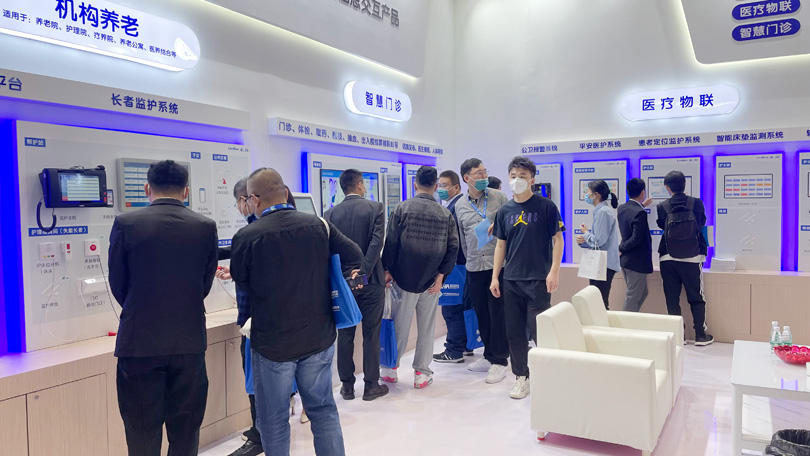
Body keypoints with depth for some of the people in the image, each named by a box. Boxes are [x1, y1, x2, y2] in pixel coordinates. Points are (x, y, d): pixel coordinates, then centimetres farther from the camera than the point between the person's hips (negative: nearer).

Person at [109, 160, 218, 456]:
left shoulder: (126, 224, -7)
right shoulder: (206, 227, -3)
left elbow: (118, 285, 1)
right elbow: (205, 285, 4)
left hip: (139, 342, -1)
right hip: (189, 342, 2)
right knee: (185, 431, 16)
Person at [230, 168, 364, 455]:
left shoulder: (247, 237, -13)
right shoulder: (319, 225, -5)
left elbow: (241, 284, 0)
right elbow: (355, 258, 0)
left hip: (272, 342, -3)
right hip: (319, 336, 3)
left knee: (273, 420, 13)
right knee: (323, 409, 17)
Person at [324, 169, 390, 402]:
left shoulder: (331, 213, 1)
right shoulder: (375, 208, -5)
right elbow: (376, 242, -15)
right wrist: (363, 273, -16)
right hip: (370, 282, -2)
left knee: (345, 334, 11)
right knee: (371, 334, 7)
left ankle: (347, 385, 18)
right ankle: (371, 385, 14)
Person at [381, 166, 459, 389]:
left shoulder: (403, 208, -5)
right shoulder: (446, 214, 1)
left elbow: (391, 242, -7)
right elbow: (453, 247, -3)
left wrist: (387, 269, 0)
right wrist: (441, 275, -1)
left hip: (405, 277, -1)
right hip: (431, 281, 1)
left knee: (400, 325, 10)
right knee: (426, 327, 10)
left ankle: (391, 368, 22)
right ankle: (421, 372, 17)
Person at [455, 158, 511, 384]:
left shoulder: (499, 197, 0)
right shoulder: (460, 206, 9)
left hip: (499, 263, -3)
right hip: (474, 267, 4)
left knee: (498, 313, -1)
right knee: (482, 314, 11)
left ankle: (499, 361, 9)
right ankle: (489, 356, 26)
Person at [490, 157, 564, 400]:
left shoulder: (545, 206, -2)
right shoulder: (504, 211, 10)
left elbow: (558, 239, -3)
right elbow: (501, 245, 13)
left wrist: (554, 271, -12)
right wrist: (495, 277, 8)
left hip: (538, 279, -4)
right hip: (511, 280, 4)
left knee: (539, 330, -3)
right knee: (514, 331, 8)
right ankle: (521, 377, 22)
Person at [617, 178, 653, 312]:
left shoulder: (622, 208, 4)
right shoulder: (640, 213, -22)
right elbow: (636, 238, -25)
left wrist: (641, 205, 37)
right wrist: (621, 249, -11)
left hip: (626, 260, 9)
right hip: (637, 261, -9)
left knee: (642, 293, 21)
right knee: (633, 297, 0)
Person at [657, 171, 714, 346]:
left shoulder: (662, 207, -5)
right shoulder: (696, 203, -5)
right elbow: (702, 223, 9)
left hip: (668, 259, 0)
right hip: (691, 259, 0)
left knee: (672, 299, 7)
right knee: (697, 298, 11)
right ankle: (701, 335, 13)